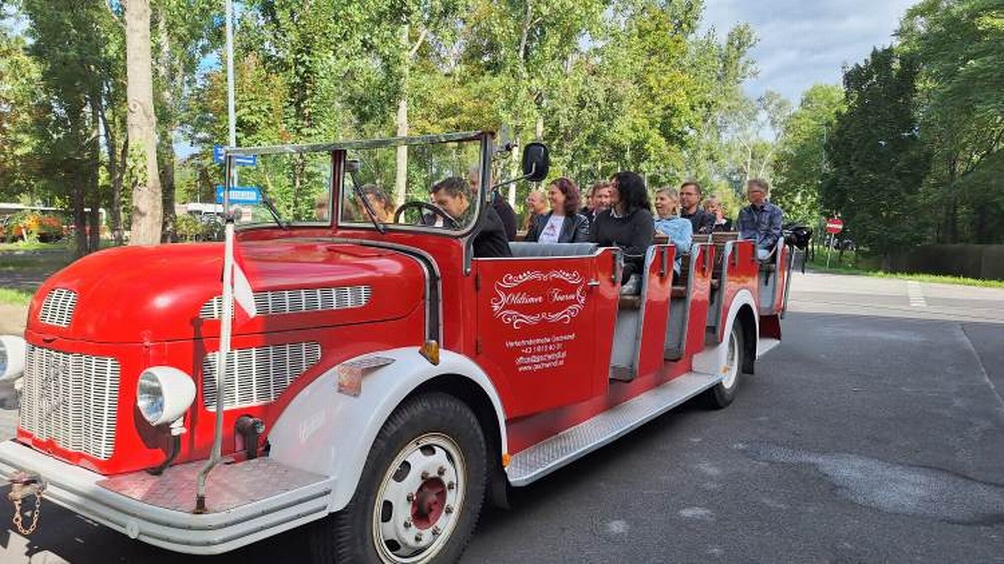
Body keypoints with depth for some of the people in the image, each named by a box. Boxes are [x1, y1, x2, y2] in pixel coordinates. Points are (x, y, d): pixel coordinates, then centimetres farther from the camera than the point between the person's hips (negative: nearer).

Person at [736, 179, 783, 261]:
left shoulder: (775, 211, 9)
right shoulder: (743, 212, 21)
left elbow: (773, 235, 1)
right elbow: (738, 232, 15)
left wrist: (757, 247, -13)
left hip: (763, 249, -3)